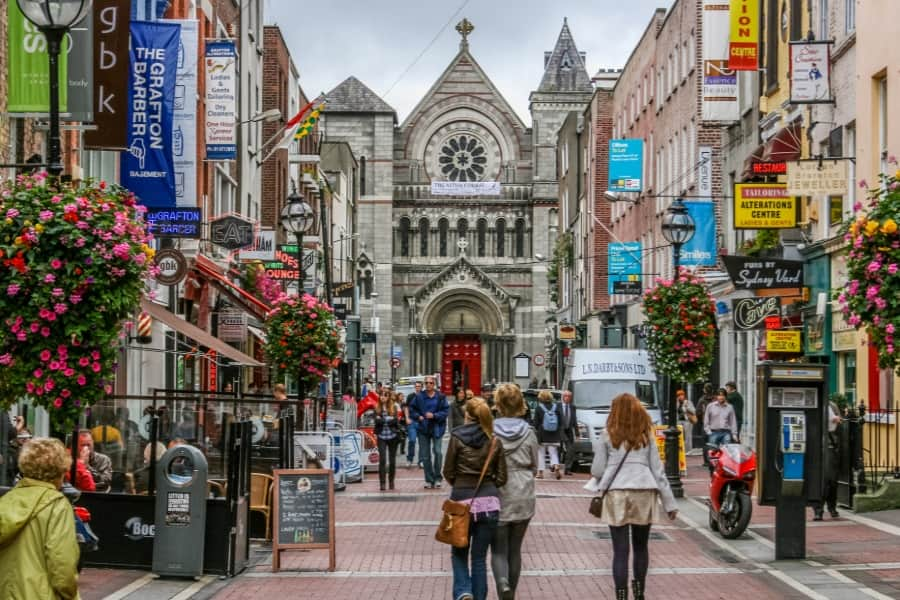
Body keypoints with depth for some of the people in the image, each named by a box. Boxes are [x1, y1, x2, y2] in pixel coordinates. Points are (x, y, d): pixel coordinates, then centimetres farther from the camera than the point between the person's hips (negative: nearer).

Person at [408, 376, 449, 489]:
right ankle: (429, 480, 14)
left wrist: (434, 416, -16)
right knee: (425, 455, 5)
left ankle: (437, 478, -4)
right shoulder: (419, 397, 2)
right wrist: (418, 417, -7)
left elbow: (446, 411, -4)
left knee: (437, 452, -15)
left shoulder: (440, 397, -2)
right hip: (423, 428, 2)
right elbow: (412, 409, 10)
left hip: (436, 428, -2)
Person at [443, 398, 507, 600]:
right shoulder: (494, 441, 2)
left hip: (462, 500, -2)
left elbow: (448, 473, -1)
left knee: (459, 553, 15)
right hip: (489, 502, 2)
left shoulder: (457, 438, -6)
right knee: (479, 557, 10)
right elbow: (501, 477, 4)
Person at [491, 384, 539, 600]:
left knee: (498, 549, 2)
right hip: (523, 498, 2)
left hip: (498, 496, -2)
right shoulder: (528, 433, -3)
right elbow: (534, 467, 7)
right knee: (515, 549, 14)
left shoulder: (490, 431, -9)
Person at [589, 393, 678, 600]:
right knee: (641, 547, 17)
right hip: (644, 494, 2)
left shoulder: (608, 436, 2)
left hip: (616, 494, -2)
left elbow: (598, 470, 2)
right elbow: (658, 471, 7)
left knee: (620, 550, 0)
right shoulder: (647, 436, 8)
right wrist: (669, 502, 11)